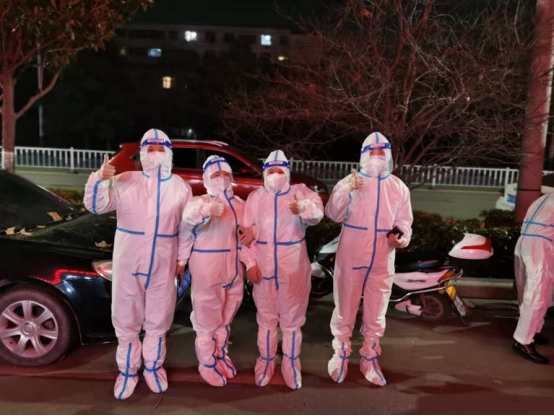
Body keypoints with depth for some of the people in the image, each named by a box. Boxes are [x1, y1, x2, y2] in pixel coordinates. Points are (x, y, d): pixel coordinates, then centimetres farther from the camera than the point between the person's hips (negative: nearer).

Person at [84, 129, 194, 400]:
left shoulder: (181, 188, 4)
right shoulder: (125, 181, -1)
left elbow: (187, 228, 8)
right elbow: (96, 207, -4)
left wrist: (182, 260, 7)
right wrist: (100, 179, -21)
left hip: (163, 266, 1)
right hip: (128, 264, -1)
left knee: (158, 321, 15)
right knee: (126, 321, 11)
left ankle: (153, 367, 36)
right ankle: (128, 371, 31)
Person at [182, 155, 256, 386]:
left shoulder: (240, 204, 7)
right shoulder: (200, 201, -10)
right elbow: (188, 217, -35)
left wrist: (251, 262, 3)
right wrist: (206, 210, -56)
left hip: (234, 270, 6)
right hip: (207, 270, -5)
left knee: (226, 318, 20)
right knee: (207, 319, 7)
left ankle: (220, 356, 39)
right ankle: (207, 364, 26)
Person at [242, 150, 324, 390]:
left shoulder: (300, 191, -2)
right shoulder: (255, 197, 4)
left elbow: (318, 213, -21)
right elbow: (247, 231, 2)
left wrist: (303, 209, -44)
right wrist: (250, 263, -4)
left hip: (293, 267, -1)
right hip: (264, 266, 2)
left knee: (292, 318, 11)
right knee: (266, 317, 14)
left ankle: (291, 364, 28)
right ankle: (266, 362, 30)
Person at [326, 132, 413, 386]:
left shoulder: (399, 188, 7)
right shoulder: (349, 181, -1)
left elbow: (404, 221, 11)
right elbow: (333, 215, -12)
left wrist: (401, 237, -11)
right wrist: (345, 191, -29)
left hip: (382, 261, 3)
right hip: (351, 258, -2)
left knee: (376, 313, 14)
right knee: (345, 310, 9)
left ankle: (369, 359, 33)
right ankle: (340, 355, 30)